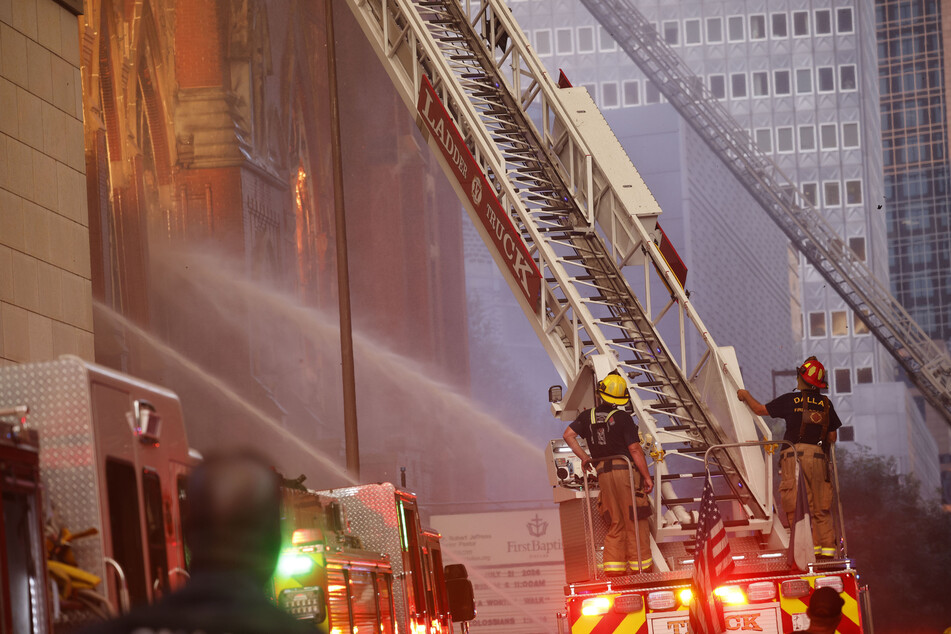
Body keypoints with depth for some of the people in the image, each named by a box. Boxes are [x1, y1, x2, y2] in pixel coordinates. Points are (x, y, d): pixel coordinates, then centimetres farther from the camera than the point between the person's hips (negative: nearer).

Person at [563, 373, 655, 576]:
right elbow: (635, 449, -11)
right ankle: (639, 564, 2)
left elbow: (569, 434, 0)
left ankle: (613, 565, 5)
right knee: (635, 520, 2)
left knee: (615, 523, 11)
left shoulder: (588, 416, 5)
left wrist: (584, 457, 8)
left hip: (603, 473, 5)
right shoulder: (622, 418, -8)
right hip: (625, 469, -5)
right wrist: (646, 476, -6)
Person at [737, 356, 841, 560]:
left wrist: (746, 396, 33)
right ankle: (827, 547, 1)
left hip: (794, 454, -3)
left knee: (796, 506, -5)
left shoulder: (790, 400, 3)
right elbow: (832, 437, 14)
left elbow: (760, 409, 14)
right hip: (818, 456, 3)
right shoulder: (826, 404, 11)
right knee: (820, 508, 7)